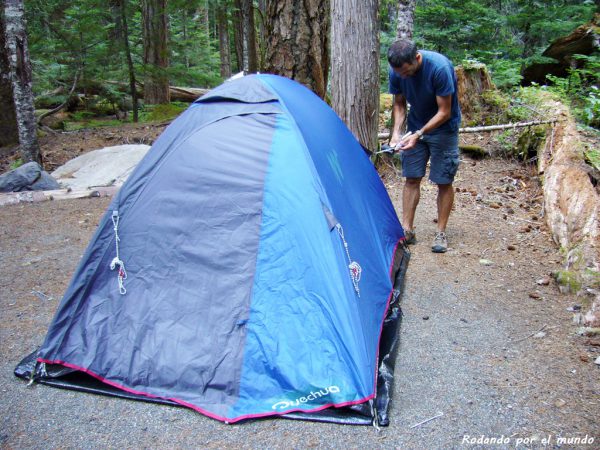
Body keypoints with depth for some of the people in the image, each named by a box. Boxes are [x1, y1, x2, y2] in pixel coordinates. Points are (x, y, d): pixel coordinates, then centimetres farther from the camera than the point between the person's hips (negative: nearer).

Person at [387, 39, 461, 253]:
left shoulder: (439, 67, -30)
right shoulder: (397, 71, -15)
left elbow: (444, 112, -24)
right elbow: (399, 104, -1)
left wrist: (419, 135, -30)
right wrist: (396, 131, -16)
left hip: (443, 128, -4)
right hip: (415, 127, 5)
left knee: (444, 182, -1)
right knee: (411, 178, 4)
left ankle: (441, 233, 9)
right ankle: (407, 230, 11)